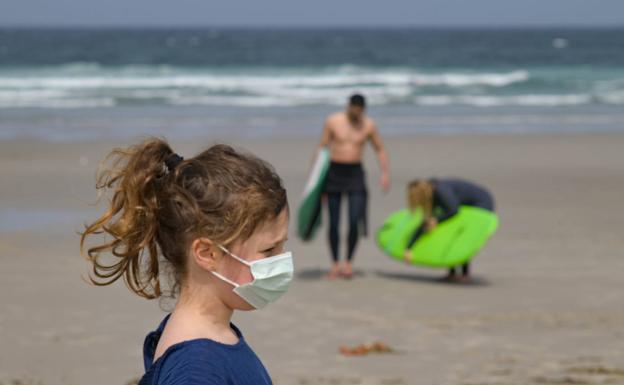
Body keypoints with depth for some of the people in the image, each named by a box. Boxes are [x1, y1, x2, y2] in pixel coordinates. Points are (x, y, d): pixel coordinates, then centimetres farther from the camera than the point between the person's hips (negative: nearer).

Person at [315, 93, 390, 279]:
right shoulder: (333, 121, -2)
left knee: (355, 221, -11)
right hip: (334, 172, 0)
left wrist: (385, 173, -2)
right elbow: (321, 147, 3)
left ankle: (348, 262, 4)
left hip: (355, 173, 0)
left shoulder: (368, 125, 1)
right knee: (333, 222, 0)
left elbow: (380, 150, 11)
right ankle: (335, 264, 12)